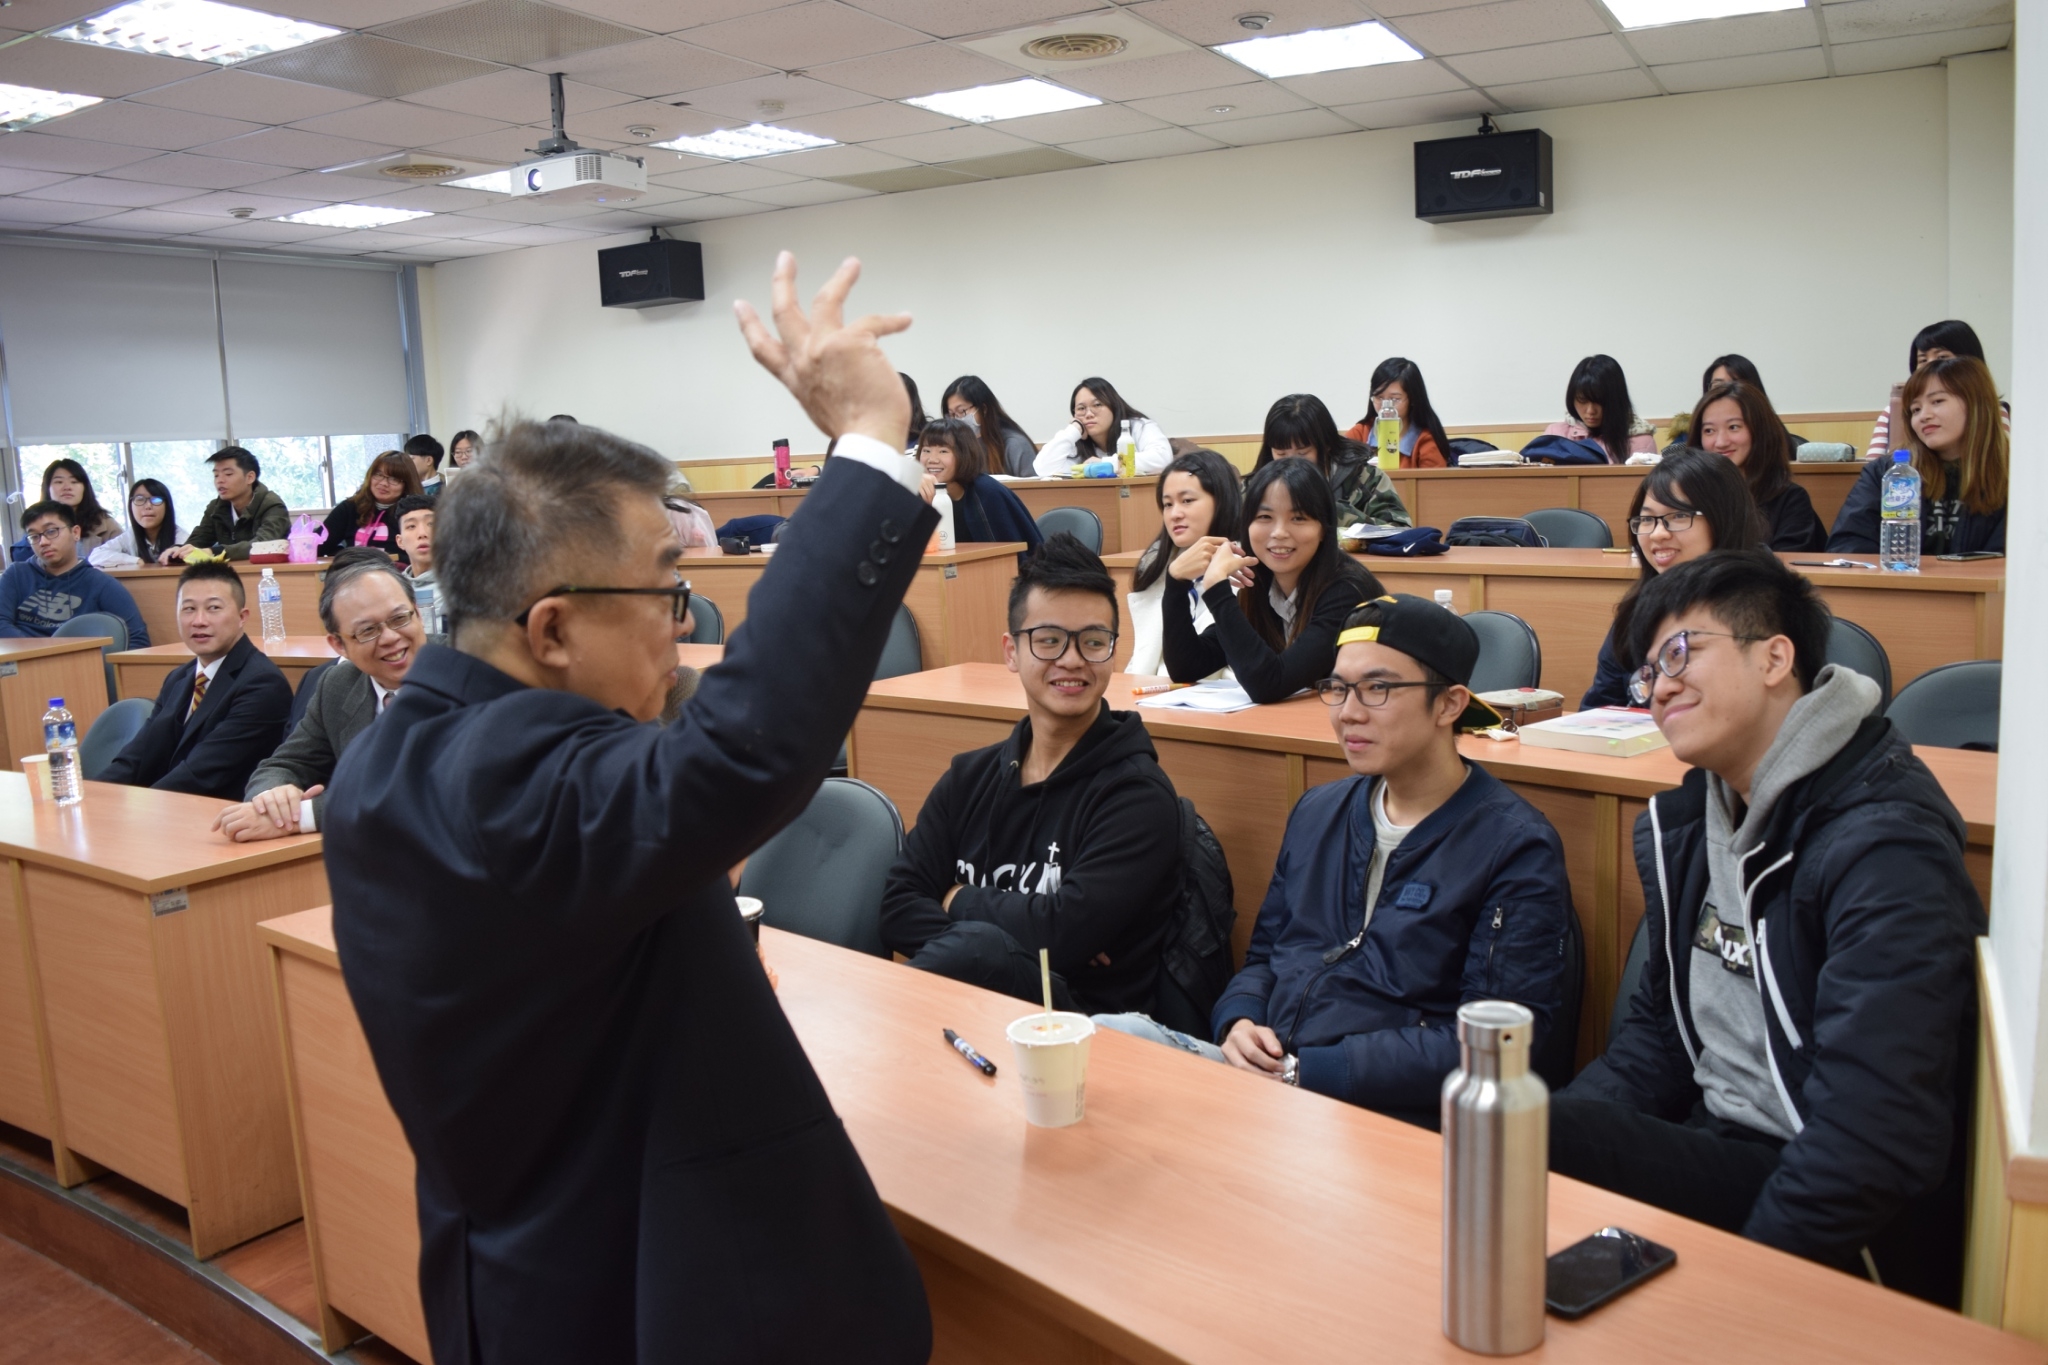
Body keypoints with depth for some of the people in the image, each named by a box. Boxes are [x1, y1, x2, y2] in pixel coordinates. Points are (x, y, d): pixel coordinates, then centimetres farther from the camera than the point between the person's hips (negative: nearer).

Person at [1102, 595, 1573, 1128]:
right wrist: (1238, 1022, -2)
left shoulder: (1517, 848, -5)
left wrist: (1306, 1070, -17)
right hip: (1260, 1068, 7)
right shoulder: (1317, 812, 16)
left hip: (1382, 1111, -6)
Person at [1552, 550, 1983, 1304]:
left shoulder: (1882, 848, -19)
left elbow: (1876, 1142, -25)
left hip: (1855, 1241, -7)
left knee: (1534, 1147, -27)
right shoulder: (1687, 819, 8)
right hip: (1713, 1148, 8)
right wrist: (1551, 1126, -3)